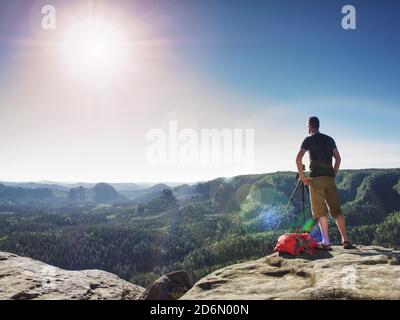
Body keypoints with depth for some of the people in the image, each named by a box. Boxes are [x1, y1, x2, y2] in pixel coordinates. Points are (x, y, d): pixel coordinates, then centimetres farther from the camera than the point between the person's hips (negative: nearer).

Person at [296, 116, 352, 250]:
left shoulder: (308, 140, 2)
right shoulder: (329, 139, 16)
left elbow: (298, 158, -9)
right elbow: (338, 158, 11)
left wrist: (302, 175, -2)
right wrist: (334, 175, 13)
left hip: (316, 178, -4)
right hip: (330, 177, 4)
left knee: (320, 210, -3)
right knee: (336, 209, 7)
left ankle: (326, 242, -8)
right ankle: (345, 239, 2)